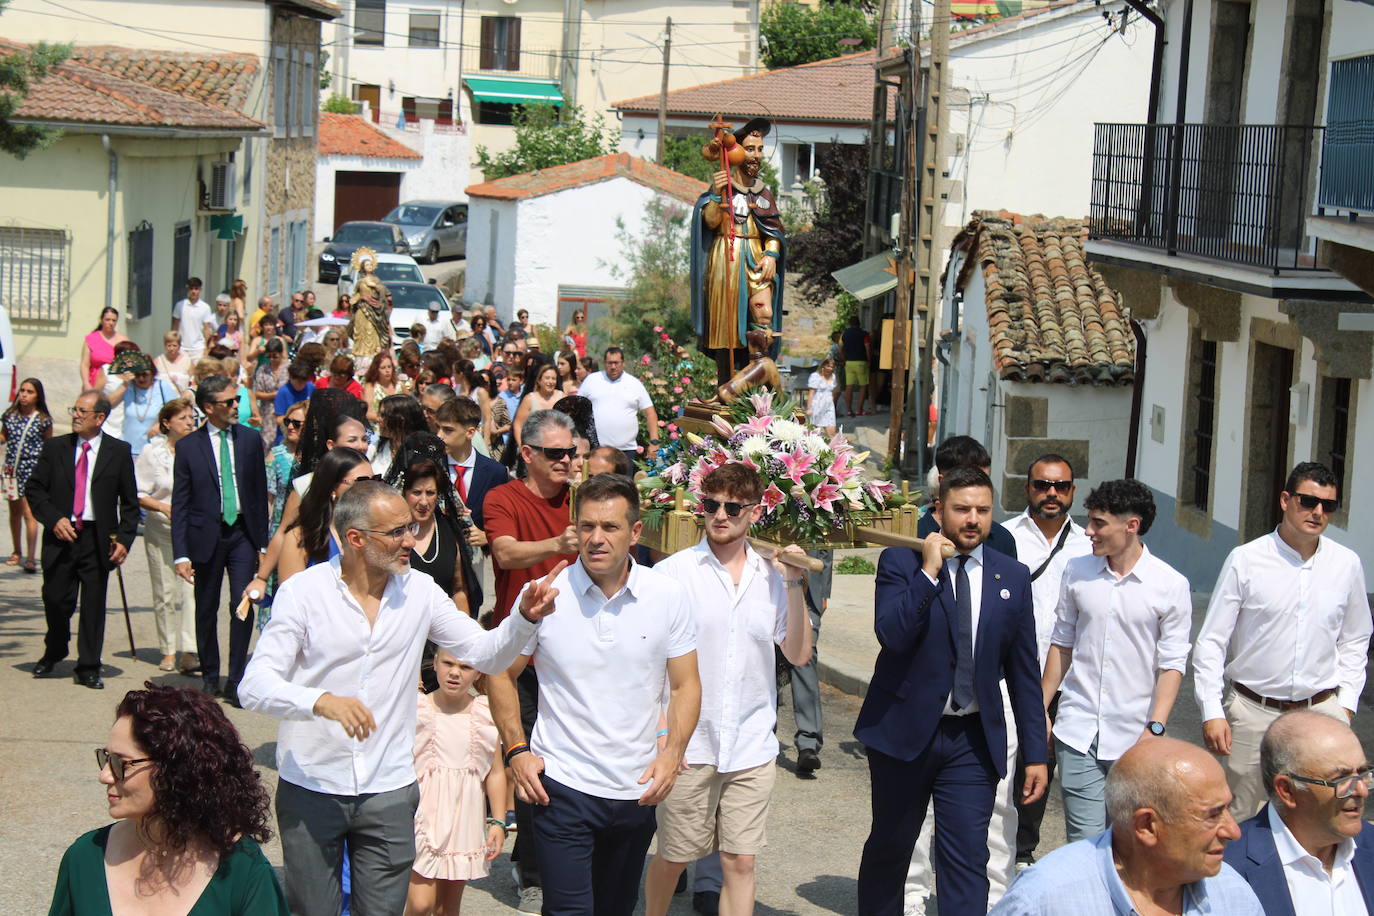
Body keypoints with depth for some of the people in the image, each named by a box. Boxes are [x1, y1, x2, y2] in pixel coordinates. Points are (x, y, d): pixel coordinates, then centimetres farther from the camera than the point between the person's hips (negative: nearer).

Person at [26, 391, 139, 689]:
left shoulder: (119, 452, 2)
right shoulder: (55, 447, 6)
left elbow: (130, 502, 4)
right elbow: (33, 489, 7)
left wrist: (124, 539, -6)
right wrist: (53, 519, -8)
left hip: (98, 540, -1)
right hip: (60, 535, 1)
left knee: (94, 605, 1)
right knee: (56, 600, 6)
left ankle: (88, 669, 11)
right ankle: (53, 653, 32)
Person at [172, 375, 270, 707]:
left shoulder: (250, 439, 5)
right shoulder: (189, 446, -1)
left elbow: (260, 493, 9)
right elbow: (179, 504, 0)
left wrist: (262, 541, 6)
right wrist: (181, 554, -7)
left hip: (242, 533, 1)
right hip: (206, 536, -1)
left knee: (243, 605, -10)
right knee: (207, 610, 9)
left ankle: (236, 681, -2)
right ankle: (210, 677, 25)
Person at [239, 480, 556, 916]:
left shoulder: (418, 591, 2)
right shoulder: (302, 592, -9)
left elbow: (487, 654, 2)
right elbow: (255, 686, -16)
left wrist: (526, 617, -18)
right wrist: (321, 701, -35)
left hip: (389, 791, 2)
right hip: (311, 789, -2)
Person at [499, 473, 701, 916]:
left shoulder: (666, 596, -2)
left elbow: (685, 685, 5)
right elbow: (502, 675, 5)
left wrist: (672, 753, -9)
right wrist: (516, 750, -4)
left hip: (637, 791, 3)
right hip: (561, 785, -2)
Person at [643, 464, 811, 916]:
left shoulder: (771, 575, 5)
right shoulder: (673, 572, -4)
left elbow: (798, 655, 3)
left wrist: (794, 586, -7)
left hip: (753, 747, 2)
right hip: (689, 745, -2)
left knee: (740, 862, 3)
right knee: (674, 857, 9)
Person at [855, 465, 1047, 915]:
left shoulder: (1012, 577, 5)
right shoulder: (900, 562, -4)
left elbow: (1024, 671, 7)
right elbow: (892, 634, -21)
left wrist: (1035, 752, 6)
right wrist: (928, 571, -22)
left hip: (973, 742, 1)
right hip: (905, 732, -1)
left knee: (967, 860, -5)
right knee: (889, 849, 14)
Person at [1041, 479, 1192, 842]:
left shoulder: (1171, 584, -4)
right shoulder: (1077, 571, 5)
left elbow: (1172, 663, -3)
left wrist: (1155, 729, -12)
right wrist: (1041, 709, 13)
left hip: (1134, 739, -2)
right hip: (1077, 733, 2)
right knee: (1085, 842, -3)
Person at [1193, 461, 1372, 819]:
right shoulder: (1245, 560, -5)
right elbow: (1210, 642, -2)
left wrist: (1345, 704, 7)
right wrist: (1212, 712, -8)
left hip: (1322, 711, 2)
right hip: (1254, 712, -2)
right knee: (1237, 824, 4)